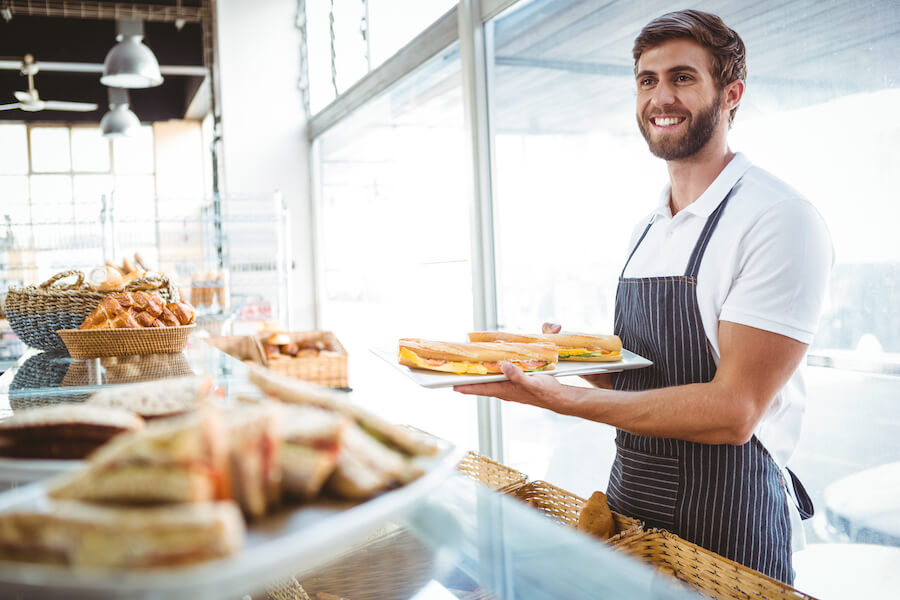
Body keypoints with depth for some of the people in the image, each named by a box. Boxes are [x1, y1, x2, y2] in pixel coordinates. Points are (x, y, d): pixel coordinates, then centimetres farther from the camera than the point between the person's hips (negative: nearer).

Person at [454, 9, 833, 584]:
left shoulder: (780, 219, -17)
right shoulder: (647, 230, 8)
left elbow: (733, 411, -23)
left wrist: (559, 398, -26)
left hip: (728, 519, -7)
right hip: (629, 497, 7)